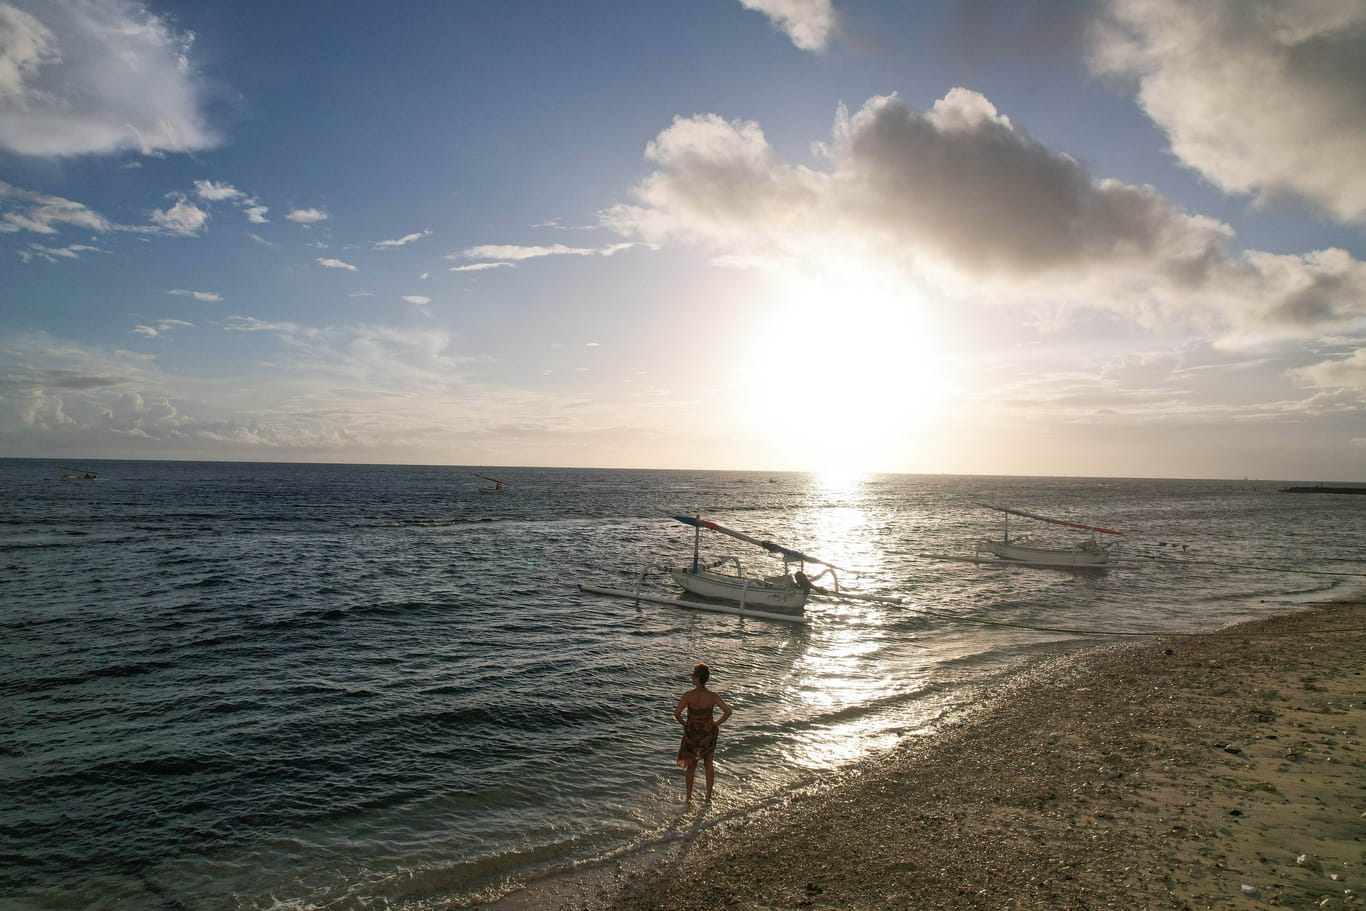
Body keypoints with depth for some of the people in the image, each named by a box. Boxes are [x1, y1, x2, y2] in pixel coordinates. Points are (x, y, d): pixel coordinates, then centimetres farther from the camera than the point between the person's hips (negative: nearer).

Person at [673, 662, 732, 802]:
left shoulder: (688, 695, -21)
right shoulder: (713, 696, -16)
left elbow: (676, 713, -25)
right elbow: (728, 711, -21)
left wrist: (684, 723, -7)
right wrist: (716, 723, -8)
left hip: (691, 733, -1)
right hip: (708, 733, 1)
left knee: (691, 765, 20)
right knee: (708, 764, 21)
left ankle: (689, 797, 28)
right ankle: (708, 796, 29)